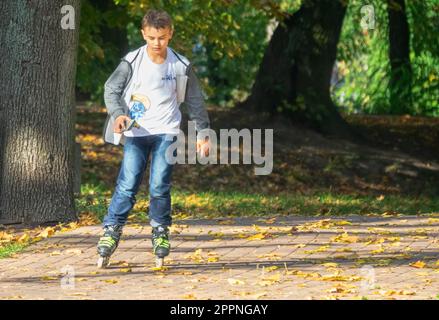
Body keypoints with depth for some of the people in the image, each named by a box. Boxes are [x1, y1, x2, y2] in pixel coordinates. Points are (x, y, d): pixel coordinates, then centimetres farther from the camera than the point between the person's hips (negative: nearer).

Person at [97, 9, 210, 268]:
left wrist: (203, 133, 12)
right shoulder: (132, 62, -5)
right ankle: (111, 232, -3)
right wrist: (118, 114, -20)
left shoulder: (181, 65, 0)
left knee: (160, 186, -9)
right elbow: (112, 89, -1)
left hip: (166, 132, 1)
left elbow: (195, 101, 10)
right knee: (127, 185, -10)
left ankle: (161, 232, 10)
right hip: (136, 132, -1)